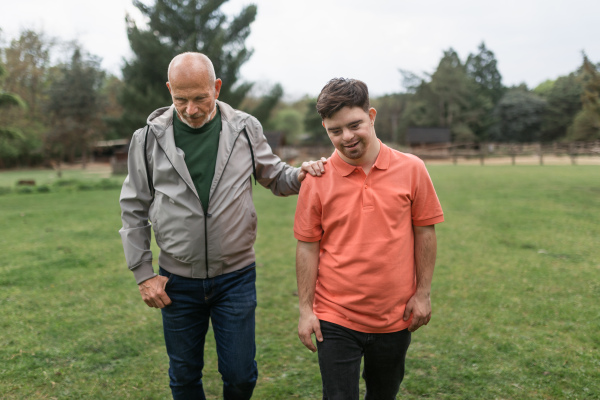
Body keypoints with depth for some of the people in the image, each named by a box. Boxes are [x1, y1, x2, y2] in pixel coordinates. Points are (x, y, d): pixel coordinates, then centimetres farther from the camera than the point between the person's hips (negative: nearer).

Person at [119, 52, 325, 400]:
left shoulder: (245, 129, -3)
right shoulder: (150, 137, -4)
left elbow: (274, 175, 9)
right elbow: (134, 209, 2)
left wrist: (299, 176, -14)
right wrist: (143, 273, 0)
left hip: (236, 277, 0)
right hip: (177, 282, 1)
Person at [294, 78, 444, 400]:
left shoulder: (411, 170, -5)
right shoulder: (317, 180, -7)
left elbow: (424, 232, 2)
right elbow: (307, 246, -2)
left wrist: (423, 293, 1)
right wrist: (305, 308, -3)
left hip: (395, 317, 2)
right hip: (336, 318, -1)